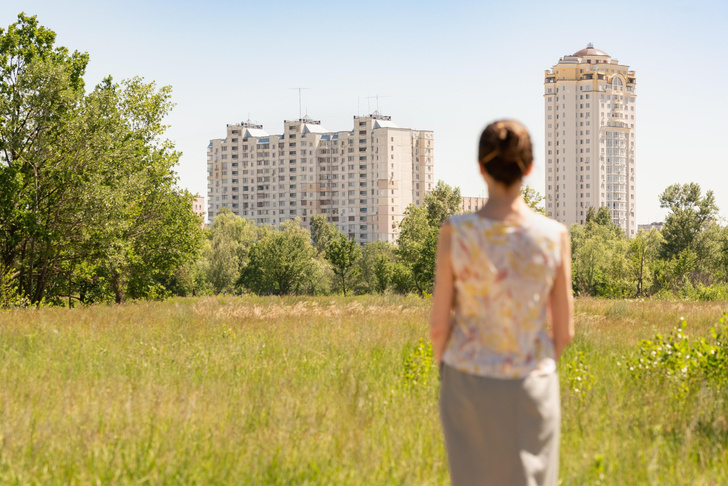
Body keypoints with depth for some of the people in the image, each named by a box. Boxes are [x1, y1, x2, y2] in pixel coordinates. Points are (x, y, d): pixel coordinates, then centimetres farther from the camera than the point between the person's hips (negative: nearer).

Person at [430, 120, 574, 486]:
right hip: (532, 388, 0)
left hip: (470, 386, 0)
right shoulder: (555, 236, -9)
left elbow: (439, 324, -7)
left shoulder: (456, 233, -13)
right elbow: (564, 330, -2)